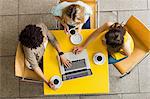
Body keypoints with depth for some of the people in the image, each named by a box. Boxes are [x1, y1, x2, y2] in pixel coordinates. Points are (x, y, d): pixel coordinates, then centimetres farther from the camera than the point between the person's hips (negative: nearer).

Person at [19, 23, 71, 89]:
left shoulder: (41, 26, -33)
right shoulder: (28, 49, -42)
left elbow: (53, 39, -20)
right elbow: (35, 66, -29)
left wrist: (61, 55, -28)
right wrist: (47, 82, -31)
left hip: (45, 51, 5)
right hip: (39, 62, -4)